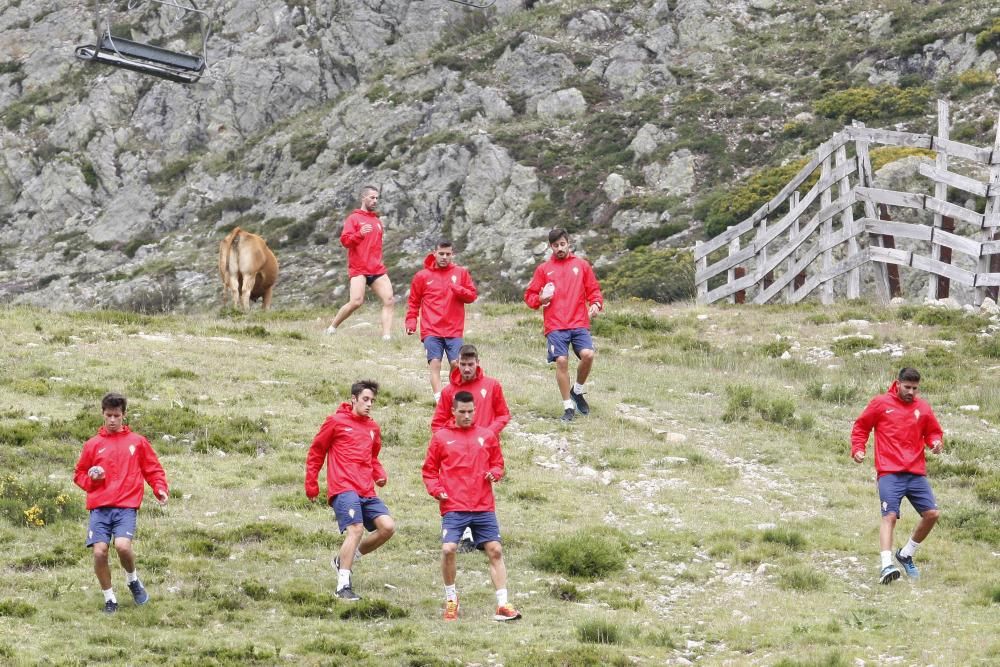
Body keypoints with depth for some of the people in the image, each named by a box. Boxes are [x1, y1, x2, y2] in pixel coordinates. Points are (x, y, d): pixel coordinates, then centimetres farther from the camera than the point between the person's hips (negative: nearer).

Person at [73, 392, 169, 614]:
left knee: (123, 545, -24)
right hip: (99, 507, 2)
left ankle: (133, 580, 8)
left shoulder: (137, 442, 10)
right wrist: (91, 478, -2)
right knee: (99, 551, -13)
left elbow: (153, 469, 13)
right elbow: (79, 474, 20)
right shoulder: (93, 444, 12)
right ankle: (109, 598, 6)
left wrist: (160, 489, -4)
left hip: (126, 506, -2)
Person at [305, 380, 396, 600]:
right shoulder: (336, 422, 2)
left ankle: (344, 559, 12)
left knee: (388, 527, -6)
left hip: (367, 492, 7)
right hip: (343, 489, -7)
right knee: (356, 528, -23)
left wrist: (379, 474, 11)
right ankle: (343, 586, -19)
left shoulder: (373, 428, 19)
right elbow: (316, 452, 6)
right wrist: (311, 483, 3)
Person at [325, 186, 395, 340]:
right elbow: (344, 240, -10)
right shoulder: (354, 218, 1)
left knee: (389, 300, -10)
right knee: (356, 302, -19)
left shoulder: (377, 221, 21)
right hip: (358, 269, -6)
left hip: (377, 269, 6)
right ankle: (332, 328, 0)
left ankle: (386, 336, -15)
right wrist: (360, 234, -26)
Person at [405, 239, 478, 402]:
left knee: (456, 363, -7)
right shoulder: (423, 276, 7)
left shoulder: (461, 273, 10)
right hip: (431, 331, -1)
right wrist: (411, 322, 1)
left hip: (454, 330, 1)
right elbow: (414, 302, 12)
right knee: (435, 364, -13)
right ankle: (439, 400, -21)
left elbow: (472, 295, 8)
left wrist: (458, 290, -12)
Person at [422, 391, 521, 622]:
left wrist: (495, 473, -3)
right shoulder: (441, 438, 6)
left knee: (495, 550, -3)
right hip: (453, 507, -2)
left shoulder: (487, 436, 12)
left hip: (484, 507, 2)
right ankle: (451, 598, 4)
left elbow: (498, 463, 20)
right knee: (448, 549, -17)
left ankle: (502, 605, 0)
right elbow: (429, 470, 10)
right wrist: (437, 490, -6)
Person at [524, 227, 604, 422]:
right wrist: (540, 299, -8)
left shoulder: (581, 265, 13)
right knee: (561, 361, -12)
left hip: (579, 324, 0)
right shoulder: (543, 269, 12)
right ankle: (568, 406, 0)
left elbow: (593, 289, 14)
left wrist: (596, 304, -7)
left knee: (588, 355, -19)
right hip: (555, 326, 0)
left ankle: (578, 391, 9)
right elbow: (529, 296, 14)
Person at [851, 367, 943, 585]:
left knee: (932, 514, -1)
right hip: (889, 473, -4)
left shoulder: (922, 408, 12)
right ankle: (887, 566, -27)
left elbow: (933, 431, 21)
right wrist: (858, 449, -2)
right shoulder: (881, 403, 4)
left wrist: (935, 442, -2)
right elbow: (861, 426, 12)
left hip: (916, 473, 4)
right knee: (890, 516, -18)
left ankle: (906, 554, 21)